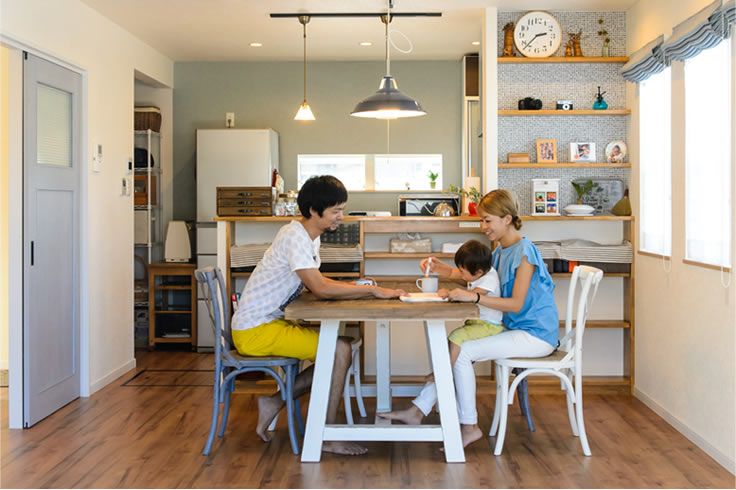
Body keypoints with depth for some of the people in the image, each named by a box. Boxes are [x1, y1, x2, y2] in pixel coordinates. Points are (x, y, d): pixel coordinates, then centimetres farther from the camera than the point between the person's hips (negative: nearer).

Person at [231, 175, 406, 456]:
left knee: (338, 353, 7)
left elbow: (317, 284, 15)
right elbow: (321, 289, -27)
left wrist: (354, 288, -2)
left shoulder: (310, 236, 10)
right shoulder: (295, 236, -20)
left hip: (271, 323, 10)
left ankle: (275, 402, 10)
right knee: (340, 350, -17)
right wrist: (373, 291, -21)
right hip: (254, 330, -10)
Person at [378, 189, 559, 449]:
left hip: (537, 335, -9)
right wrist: (439, 267, 2)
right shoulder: (501, 251, 12)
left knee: (461, 352, -19)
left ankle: (469, 426, -9)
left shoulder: (524, 252, -16)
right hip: (515, 330, 9)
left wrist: (474, 297, -29)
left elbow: (517, 304, -21)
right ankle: (418, 410, 1)